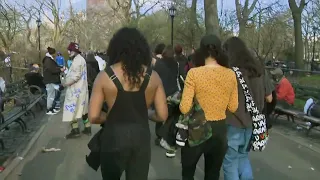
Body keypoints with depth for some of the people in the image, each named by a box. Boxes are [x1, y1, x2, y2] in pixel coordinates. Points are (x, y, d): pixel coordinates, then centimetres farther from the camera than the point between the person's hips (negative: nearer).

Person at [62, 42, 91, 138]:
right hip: (82, 88, 10)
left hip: (75, 89, -10)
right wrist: (67, 78, 13)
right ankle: (87, 128, 17)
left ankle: (75, 130, -2)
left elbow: (76, 76, -23)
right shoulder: (81, 59, 15)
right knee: (83, 108, 12)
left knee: (72, 109, -4)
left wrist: (65, 84, -16)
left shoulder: (77, 60, -17)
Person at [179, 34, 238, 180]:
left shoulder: (194, 73, -16)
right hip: (220, 129, 4)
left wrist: (197, 102, 2)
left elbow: (184, 108, -18)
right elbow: (233, 108, 2)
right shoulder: (231, 74, -5)